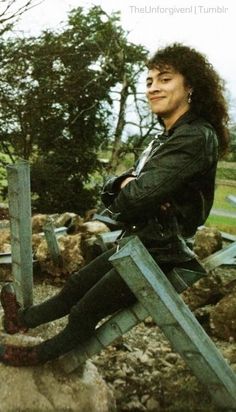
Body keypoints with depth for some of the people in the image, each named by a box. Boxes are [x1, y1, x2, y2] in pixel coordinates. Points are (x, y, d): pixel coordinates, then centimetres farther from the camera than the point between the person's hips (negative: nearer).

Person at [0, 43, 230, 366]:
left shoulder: (196, 137, -21)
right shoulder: (167, 138, 10)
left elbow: (139, 194, -31)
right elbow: (120, 186, 7)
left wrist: (122, 200, -8)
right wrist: (125, 184, -17)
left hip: (159, 255, -8)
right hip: (139, 243, 8)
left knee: (86, 310, 7)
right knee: (76, 286, 19)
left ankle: (42, 355, 33)